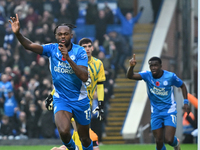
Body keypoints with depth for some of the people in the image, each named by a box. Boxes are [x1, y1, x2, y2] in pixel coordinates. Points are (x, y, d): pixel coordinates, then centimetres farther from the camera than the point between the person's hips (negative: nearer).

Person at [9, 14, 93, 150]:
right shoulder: (52, 49, -7)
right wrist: (17, 33, -42)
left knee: (85, 138, 10)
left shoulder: (80, 52, -12)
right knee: (64, 131, -25)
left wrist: (68, 58, -34)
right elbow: (30, 45, -23)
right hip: (61, 99, 0)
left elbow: (84, 77, -25)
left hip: (80, 100, 0)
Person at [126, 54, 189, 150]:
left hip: (170, 112, -2)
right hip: (156, 113, 2)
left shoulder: (170, 76, -12)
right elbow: (130, 76, -25)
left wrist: (186, 102, -1)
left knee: (169, 140, -16)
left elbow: (182, 86, 7)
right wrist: (131, 66, -47)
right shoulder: (147, 75, -10)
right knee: (159, 141, 1)